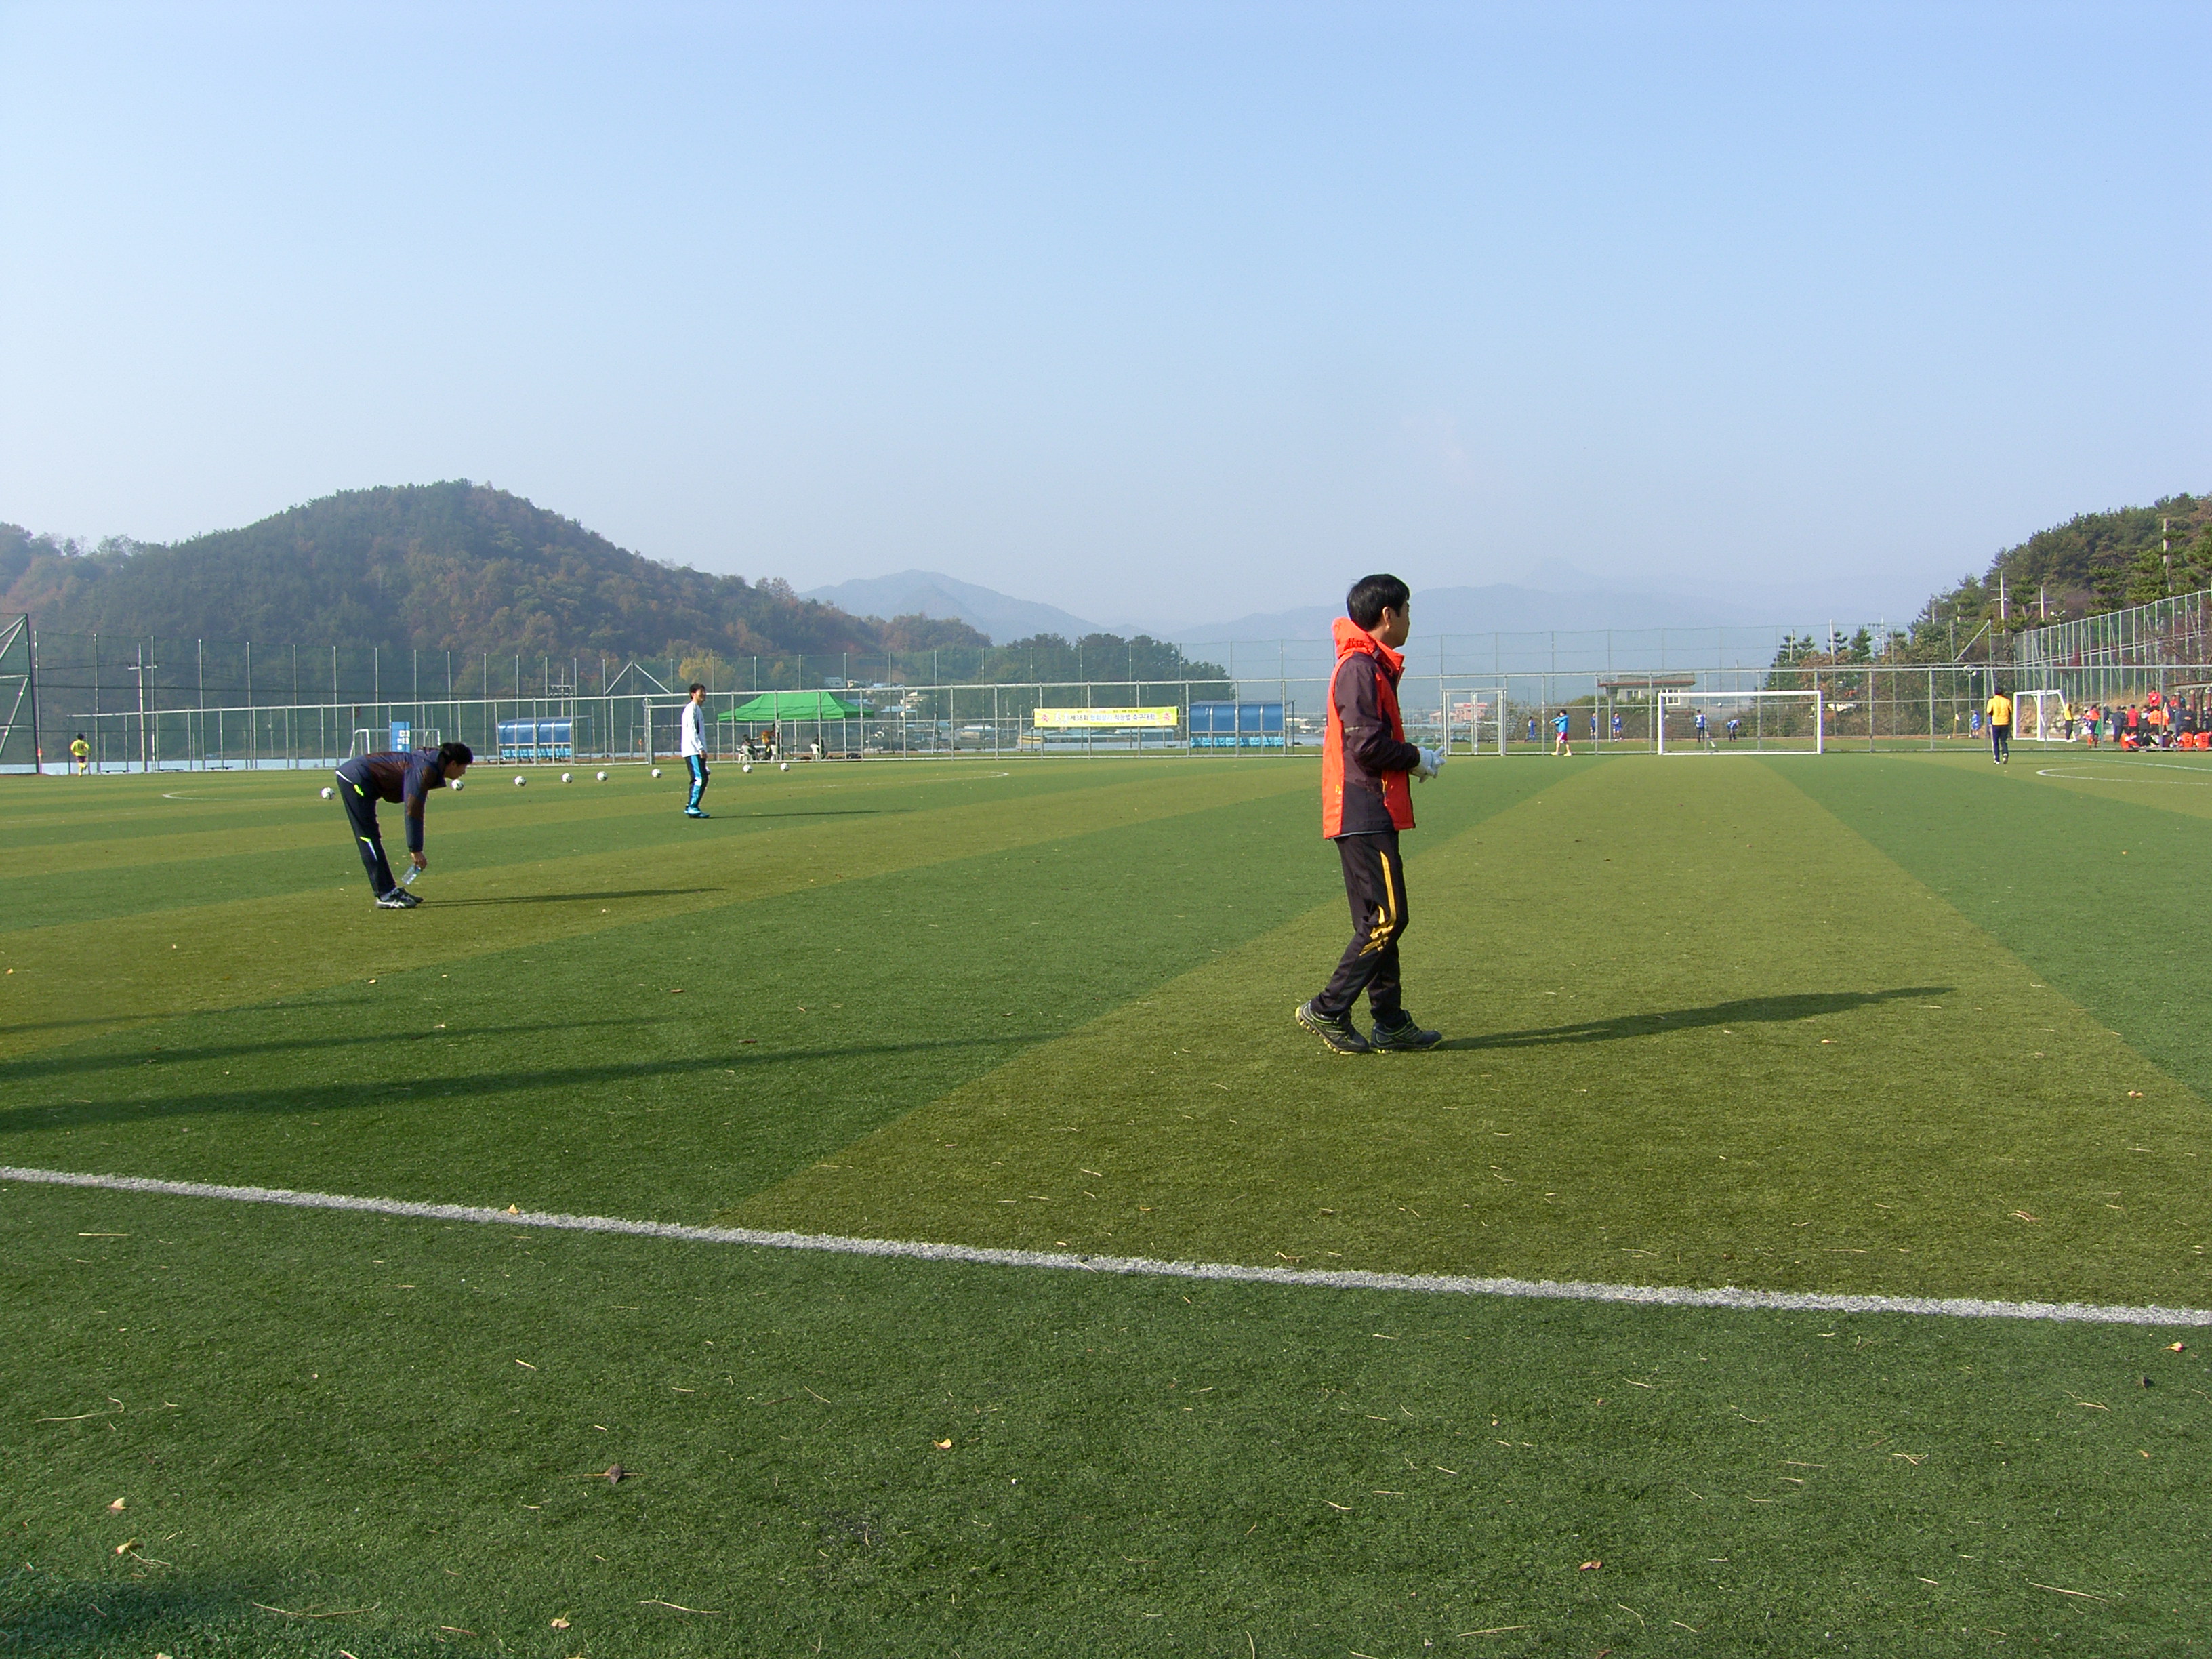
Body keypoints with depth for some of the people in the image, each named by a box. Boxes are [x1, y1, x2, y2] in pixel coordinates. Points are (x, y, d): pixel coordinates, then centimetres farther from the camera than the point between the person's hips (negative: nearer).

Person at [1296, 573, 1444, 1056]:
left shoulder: (1372, 666, 19)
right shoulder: (1360, 667, -13)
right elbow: (1368, 745, -20)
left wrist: (1412, 759, 8)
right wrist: (1418, 759, -6)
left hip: (1369, 813, 11)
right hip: (1364, 813, -11)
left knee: (1379, 921, 11)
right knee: (1386, 918, -8)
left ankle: (1391, 1024, 16)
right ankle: (1327, 1011, -4)